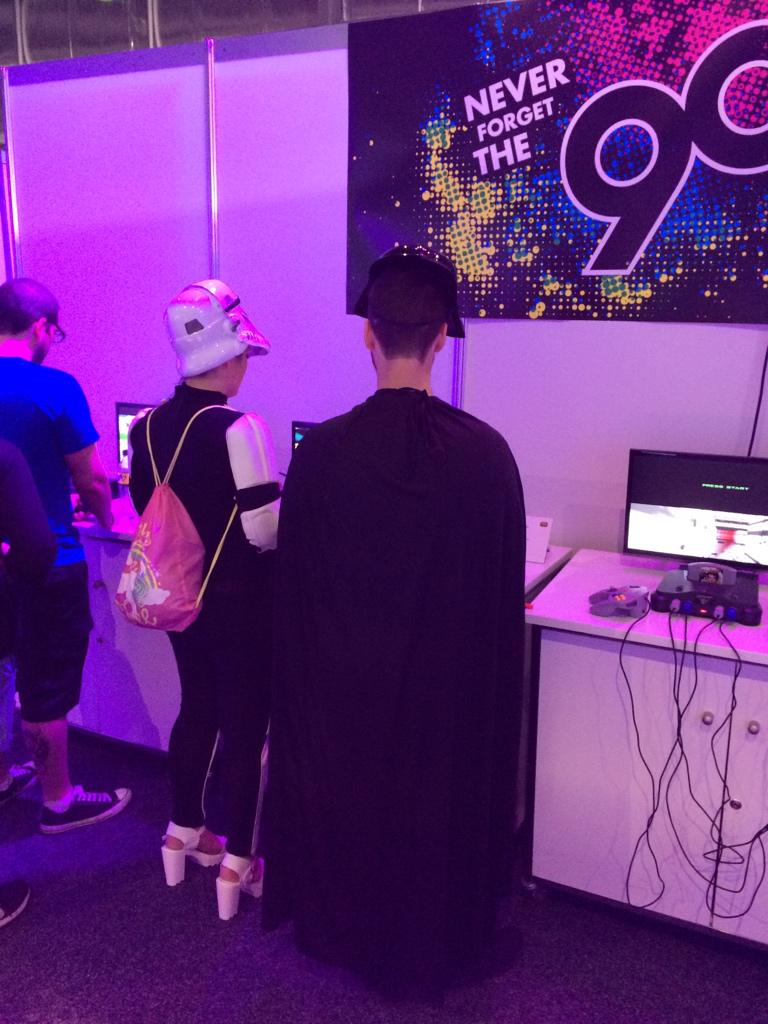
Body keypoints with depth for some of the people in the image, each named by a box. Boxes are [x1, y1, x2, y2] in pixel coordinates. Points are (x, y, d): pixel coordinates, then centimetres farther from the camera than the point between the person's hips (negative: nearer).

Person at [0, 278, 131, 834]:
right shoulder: (55, 388, -17)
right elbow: (92, 481, -12)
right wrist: (104, 516, 9)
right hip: (48, 564, -6)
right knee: (47, 687, 7)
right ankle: (59, 801, 23)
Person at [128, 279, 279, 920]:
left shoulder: (148, 426, -1)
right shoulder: (238, 429, -22)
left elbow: (145, 510, 9)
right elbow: (266, 530, -22)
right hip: (241, 601, -7)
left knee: (197, 708, 23)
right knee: (246, 724, 7)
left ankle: (184, 833, 40)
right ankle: (237, 864, 20)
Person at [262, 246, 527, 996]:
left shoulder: (320, 451, -17)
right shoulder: (486, 451, -16)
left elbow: (294, 584, -8)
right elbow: (506, 589, -8)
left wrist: (305, 666, 7)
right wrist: (485, 675, 8)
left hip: (341, 675, 0)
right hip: (449, 678, 0)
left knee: (345, 796, 22)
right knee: (438, 801, 21)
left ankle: (341, 932, 45)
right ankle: (434, 944, 43)